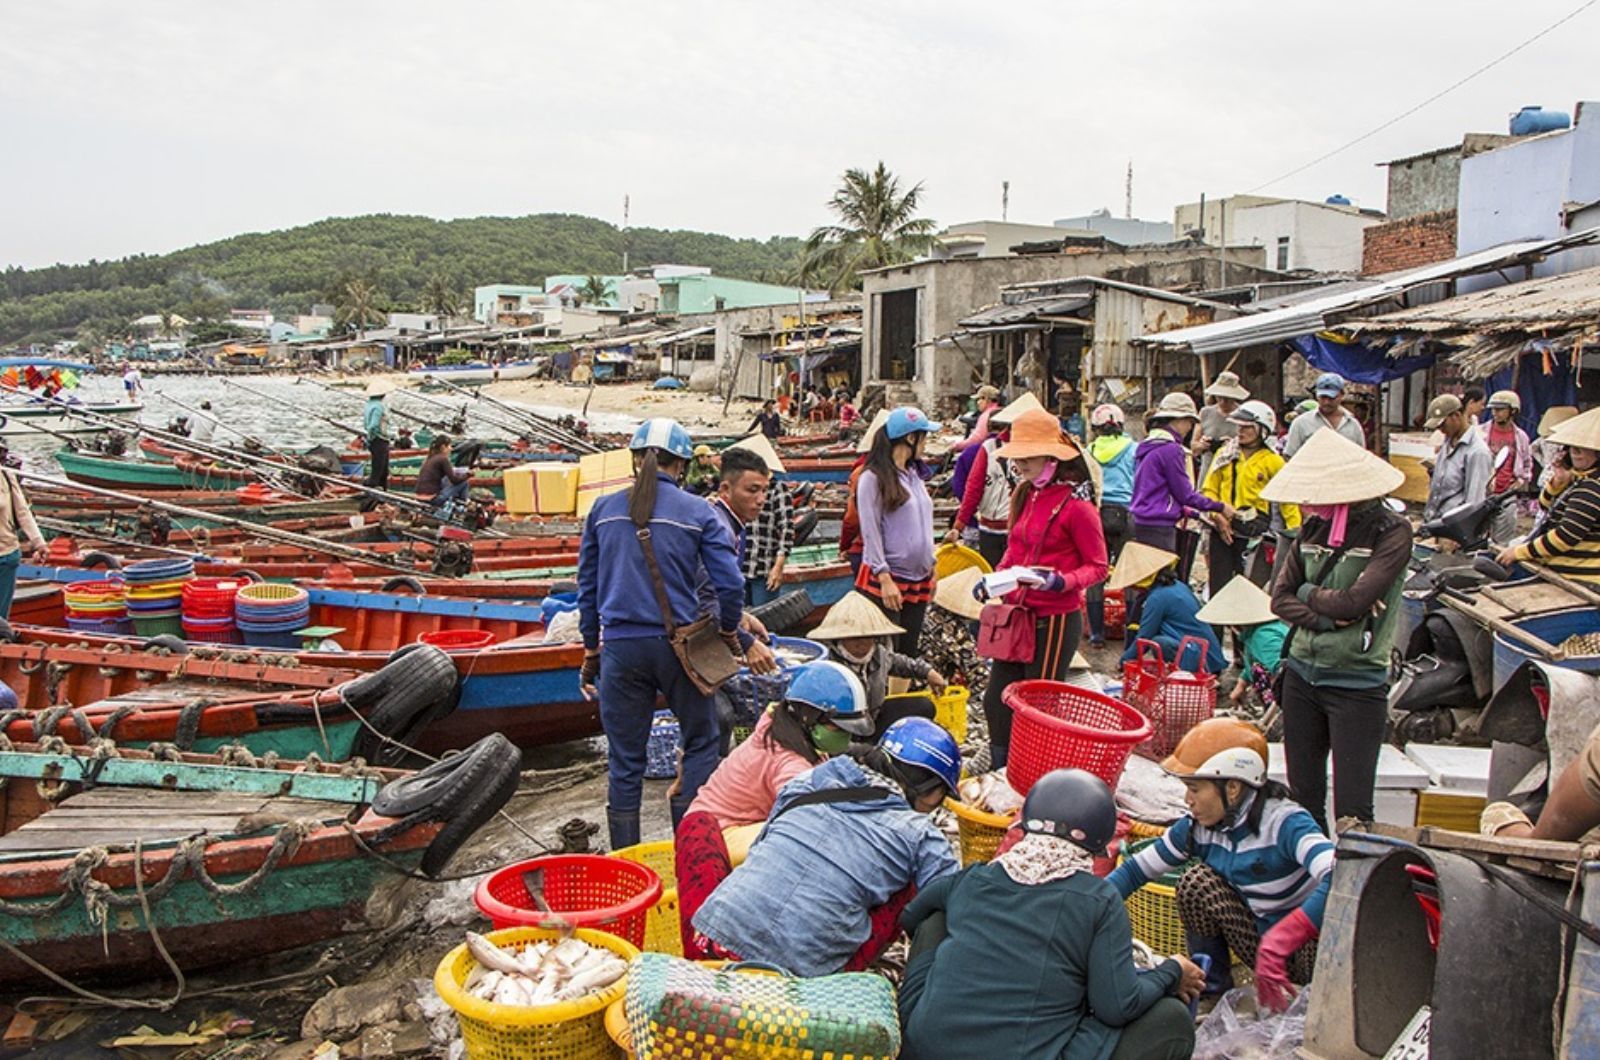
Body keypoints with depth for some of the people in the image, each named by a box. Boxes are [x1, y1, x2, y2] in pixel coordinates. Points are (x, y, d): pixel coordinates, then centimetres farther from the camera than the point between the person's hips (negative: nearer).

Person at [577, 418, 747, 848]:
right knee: (701, 741, 17)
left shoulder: (603, 509, 6)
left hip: (620, 647, 2)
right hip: (678, 645, -2)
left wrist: (591, 648, 20)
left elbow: (587, 585, 11)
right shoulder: (697, 512, -3)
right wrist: (728, 631, 11)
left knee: (624, 760, 12)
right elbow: (730, 583, -7)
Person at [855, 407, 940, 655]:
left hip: (919, 578, 8)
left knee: (908, 652, 11)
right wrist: (885, 578, -18)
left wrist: (931, 565, 18)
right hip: (885, 580, -8)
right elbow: (870, 532, -14)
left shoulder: (913, 474, 14)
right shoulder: (873, 478, -10)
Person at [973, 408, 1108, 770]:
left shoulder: (1076, 504, -16)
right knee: (997, 701, 12)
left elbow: (1098, 566, -11)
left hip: (1056, 619, -8)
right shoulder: (1026, 495, 8)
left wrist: (1059, 581, -27)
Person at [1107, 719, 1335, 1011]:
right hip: (1262, 941, 5)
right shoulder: (1197, 828, -9)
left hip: (1309, 944, -5)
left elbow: (1339, 878, -46)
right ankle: (1212, 986, 2)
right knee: (1197, 882, -17)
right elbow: (1137, 869, -2)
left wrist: (1276, 944, -52)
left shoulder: (1284, 823, -28)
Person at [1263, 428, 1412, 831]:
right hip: (1302, 673, 6)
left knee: (1352, 808, -3)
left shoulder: (1391, 532, -11)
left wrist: (1308, 593, -4)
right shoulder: (1314, 527, 5)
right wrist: (1329, 617, -14)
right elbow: (1280, 597, 1)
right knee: (1303, 794, 15)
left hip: (1356, 684, -5)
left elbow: (1354, 601, -21)